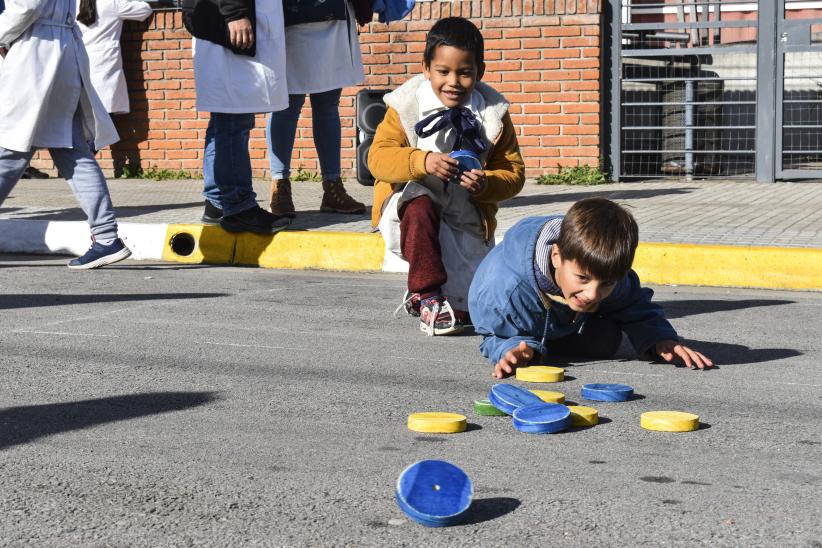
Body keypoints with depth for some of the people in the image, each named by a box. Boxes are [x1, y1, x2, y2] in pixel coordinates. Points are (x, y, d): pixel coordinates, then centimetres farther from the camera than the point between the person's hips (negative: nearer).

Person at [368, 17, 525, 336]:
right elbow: (377, 157, -17)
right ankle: (427, 296, -24)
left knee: (467, 307, -7)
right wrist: (422, 162, -34)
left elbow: (514, 172, -2)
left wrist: (486, 184, -24)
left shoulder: (493, 115, -4)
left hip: (466, 218, 2)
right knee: (419, 207, -38)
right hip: (411, 200, -2)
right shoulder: (406, 106, -9)